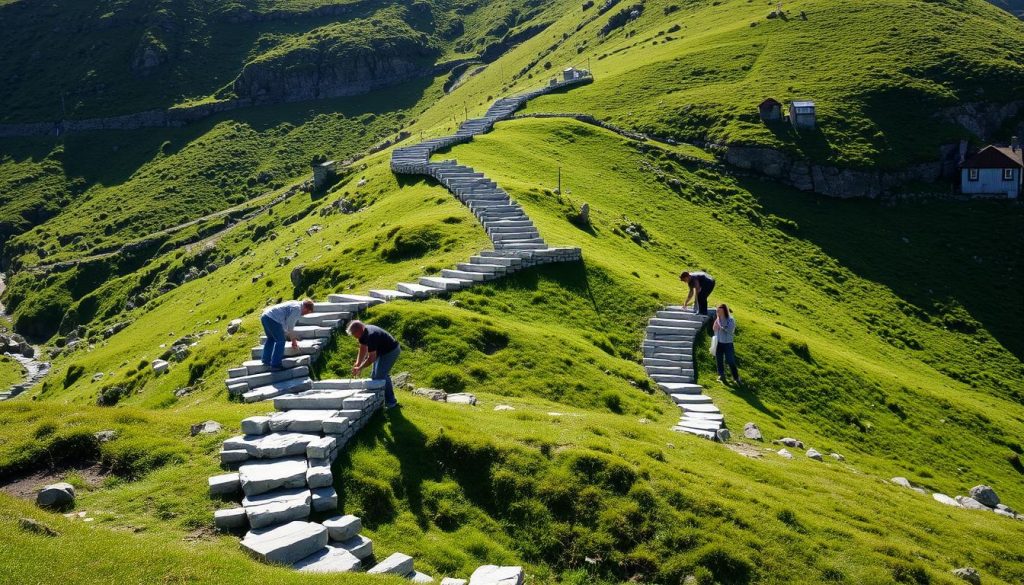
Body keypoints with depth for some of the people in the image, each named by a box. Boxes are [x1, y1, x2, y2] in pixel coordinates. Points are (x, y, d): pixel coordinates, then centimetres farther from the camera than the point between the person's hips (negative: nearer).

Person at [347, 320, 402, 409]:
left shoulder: (371, 336, -33)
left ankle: (390, 402, -3)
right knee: (374, 375, 13)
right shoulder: (363, 333, -5)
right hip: (382, 351, 10)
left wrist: (359, 368, -22)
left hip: (391, 351, -10)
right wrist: (357, 364, -6)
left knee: (380, 376, -12)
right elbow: (363, 350, 4)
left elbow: (371, 358, -29)